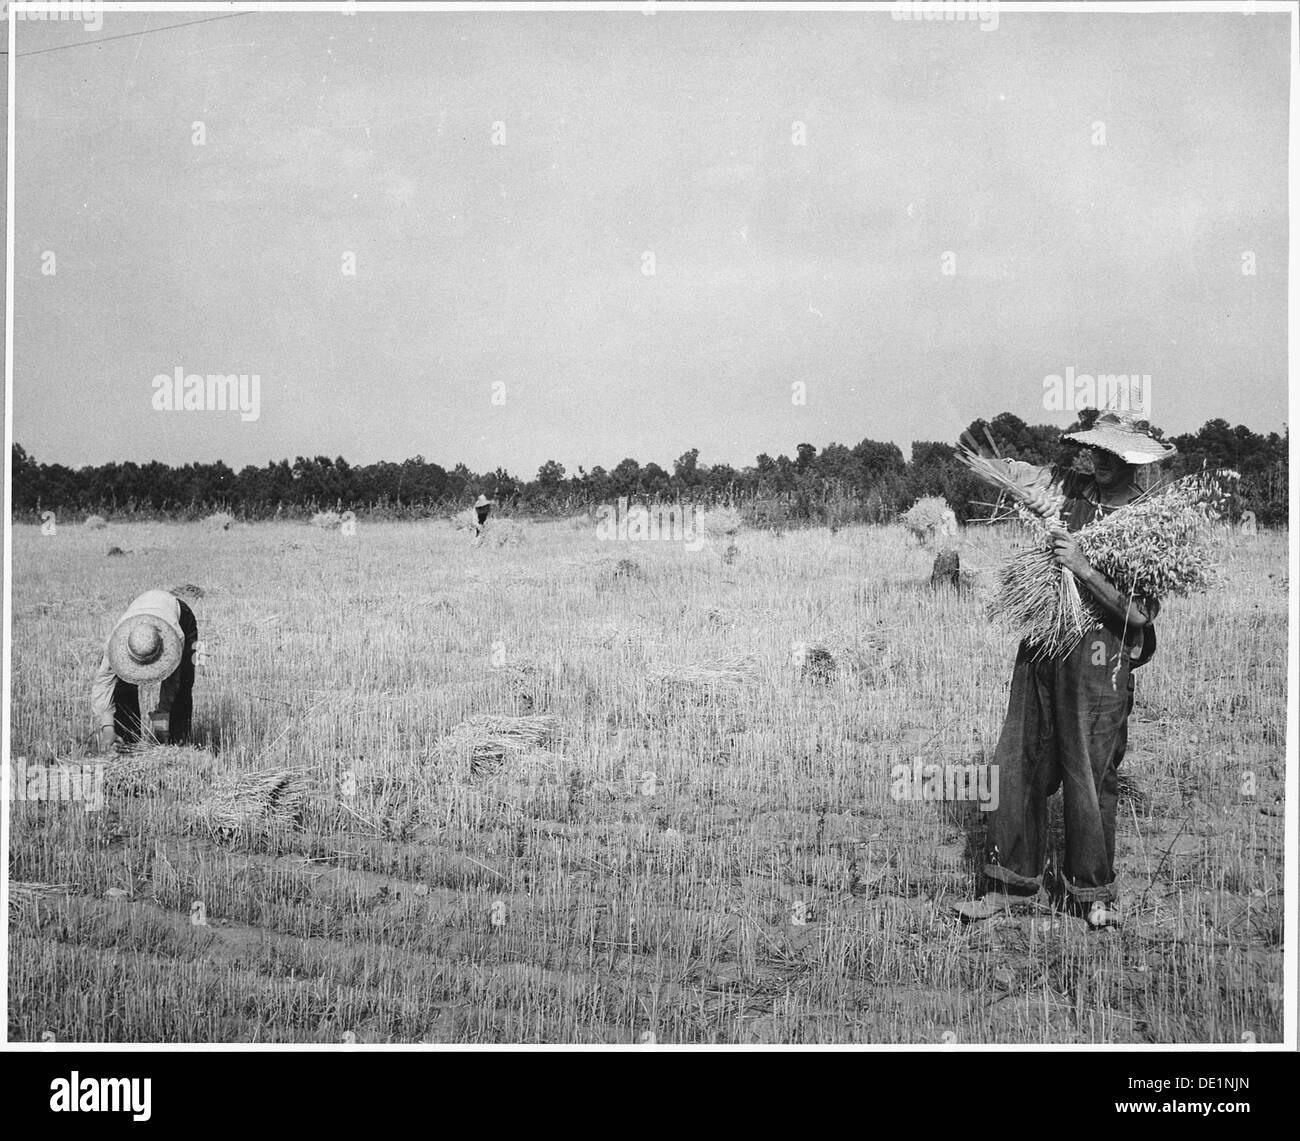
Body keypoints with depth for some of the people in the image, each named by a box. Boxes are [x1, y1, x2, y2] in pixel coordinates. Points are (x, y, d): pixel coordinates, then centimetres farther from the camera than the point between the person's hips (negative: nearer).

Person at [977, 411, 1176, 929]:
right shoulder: (1066, 488, 6)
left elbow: (1140, 613, -13)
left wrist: (1082, 568, -20)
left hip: (1099, 658, -4)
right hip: (1041, 646, 5)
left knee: (1090, 777, 0)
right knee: (1018, 765, 8)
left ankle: (1094, 891, 16)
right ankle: (1013, 880, 21)